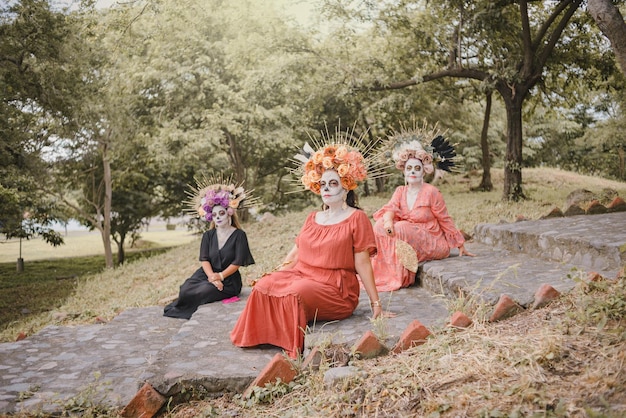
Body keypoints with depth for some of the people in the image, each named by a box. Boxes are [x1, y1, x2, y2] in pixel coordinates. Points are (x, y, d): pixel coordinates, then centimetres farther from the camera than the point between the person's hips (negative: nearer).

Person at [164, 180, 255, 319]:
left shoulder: (239, 235, -2)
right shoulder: (208, 235, 10)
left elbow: (237, 262, -8)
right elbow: (204, 259, -1)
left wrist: (220, 276, -19)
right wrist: (212, 277, -18)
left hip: (228, 280, -4)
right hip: (207, 274, 4)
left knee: (200, 292, -27)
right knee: (186, 289, -25)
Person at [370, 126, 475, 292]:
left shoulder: (431, 192, -12)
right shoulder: (400, 191, 5)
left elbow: (445, 220, -6)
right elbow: (390, 208, -12)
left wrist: (461, 246, -2)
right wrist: (388, 221, -37)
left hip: (433, 244, -5)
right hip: (407, 238, 5)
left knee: (401, 229, -30)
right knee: (380, 226, -17)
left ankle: (400, 276, -19)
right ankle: (384, 271, -9)